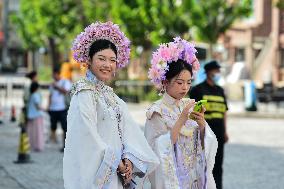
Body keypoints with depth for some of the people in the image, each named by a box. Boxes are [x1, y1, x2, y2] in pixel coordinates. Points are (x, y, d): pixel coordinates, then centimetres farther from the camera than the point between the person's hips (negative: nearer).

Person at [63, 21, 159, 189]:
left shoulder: (111, 95, 13)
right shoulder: (84, 93, -10)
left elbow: (128, 130, 5)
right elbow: (87, 136, -18)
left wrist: (128, 159, -10)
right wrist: (114, 162, -13)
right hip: (96, 172, -7)